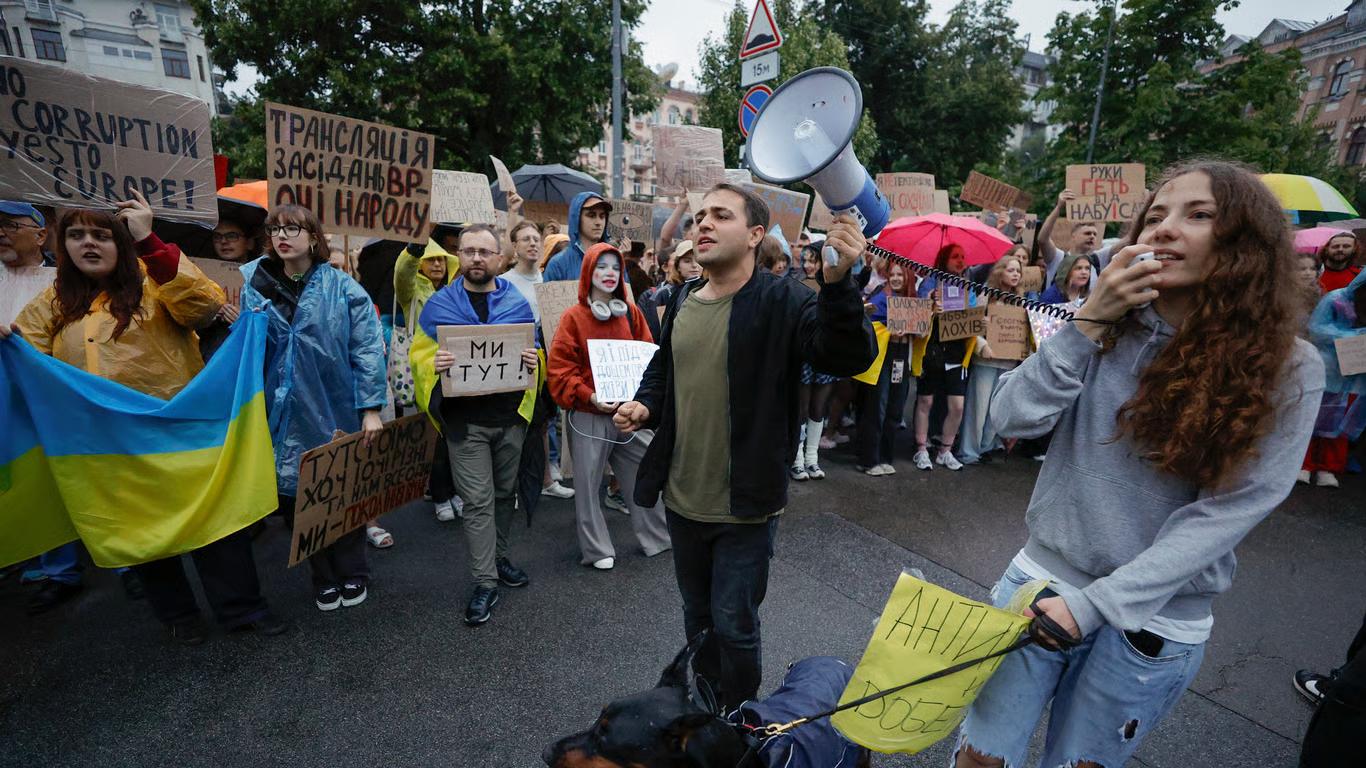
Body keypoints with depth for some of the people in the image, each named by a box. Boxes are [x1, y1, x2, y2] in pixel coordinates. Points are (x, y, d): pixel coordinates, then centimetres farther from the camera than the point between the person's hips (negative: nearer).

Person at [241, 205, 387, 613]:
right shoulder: (253, 284, 6)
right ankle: (324, 579, 29)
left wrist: (372, 408, -12)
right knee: (295, 497, 9)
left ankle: (353, 574, 30)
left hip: (338, 413, -3)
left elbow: (367, 349, -7)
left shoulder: (343, 288, -4)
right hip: (284, 417, 3)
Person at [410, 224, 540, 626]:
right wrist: (433, 363, -19)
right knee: (478, 500, -1)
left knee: (505, 492, 16)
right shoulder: (439, 304, 3)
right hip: (464, 419, -2)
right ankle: (485, 583, 10)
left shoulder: (517, 303, 6)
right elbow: (419, 354, 5)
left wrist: (533, 360, -13)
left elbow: (536, 352, 11)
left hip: (510, 415, 2)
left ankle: (496, 556, 37)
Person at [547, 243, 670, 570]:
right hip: (588, 416, -3)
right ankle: (596, 549, 23)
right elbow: (559, 368, -7)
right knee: (586, 480, 6)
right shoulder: (574, 317, -4)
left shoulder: (631, 313, 6)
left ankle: (659, 536, 29)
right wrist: (588, 396, -19)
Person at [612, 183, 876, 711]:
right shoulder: (682, 301, 3)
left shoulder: (781, 302, -15)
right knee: (698, 615, 25)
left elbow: (849, 358, -30)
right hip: (682, 499, 6)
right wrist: (645, 405, -3)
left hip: (745, 506, -6)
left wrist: (838, 284, -46)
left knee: (734, 627, 11)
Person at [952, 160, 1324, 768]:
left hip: (1152, 620, -1)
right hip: (1042, 578, 1)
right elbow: (1013, 419, -12)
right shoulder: (1108, 329, -2)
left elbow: (1227, 511, -13)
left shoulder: (1289, 370, -8)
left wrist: (1094, 603, -18)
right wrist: (1089, 323, -19)